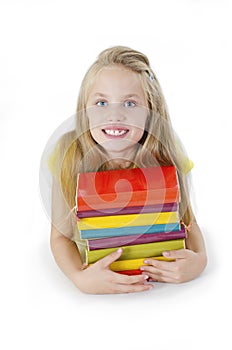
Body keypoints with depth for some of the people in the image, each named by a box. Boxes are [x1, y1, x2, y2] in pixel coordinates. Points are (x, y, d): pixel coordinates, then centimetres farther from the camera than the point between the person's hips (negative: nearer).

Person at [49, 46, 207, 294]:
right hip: (95, 271, -1)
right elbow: (61, 236, -10)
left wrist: (199, 259, -20)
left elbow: (188, 221, 0)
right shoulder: (70, 157, -16)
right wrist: (80, 278, -28)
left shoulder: (168, 160, -15)